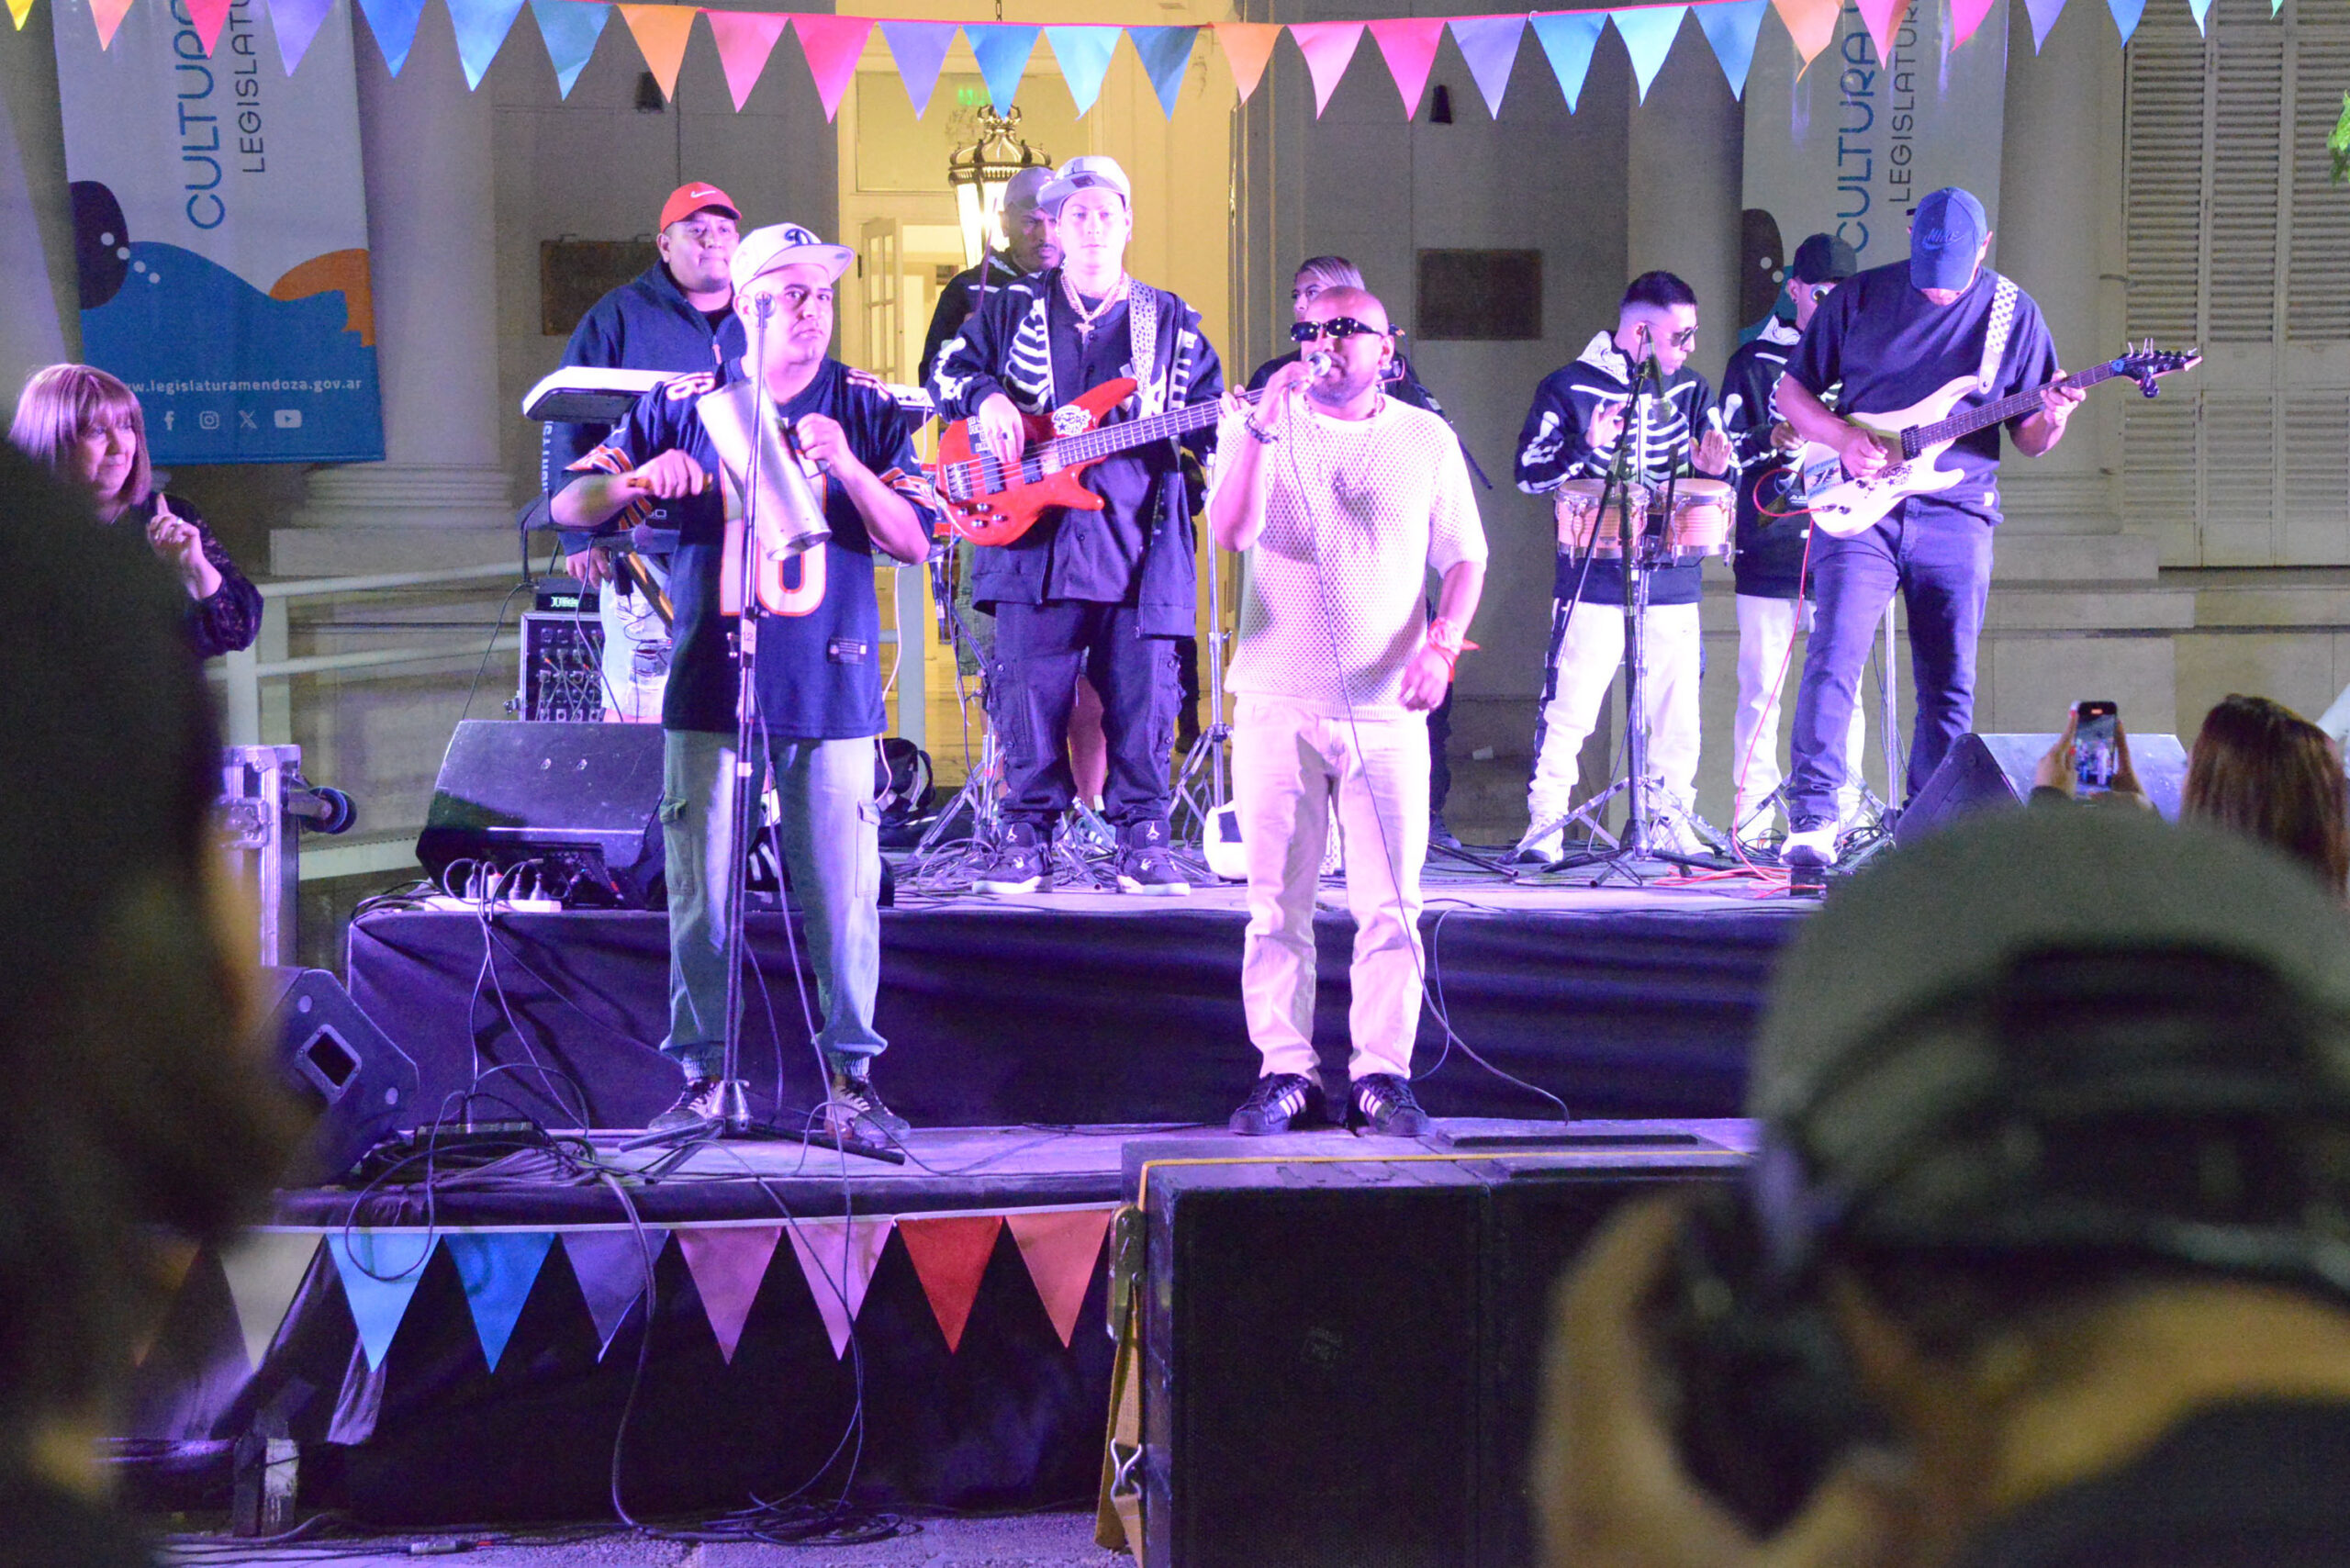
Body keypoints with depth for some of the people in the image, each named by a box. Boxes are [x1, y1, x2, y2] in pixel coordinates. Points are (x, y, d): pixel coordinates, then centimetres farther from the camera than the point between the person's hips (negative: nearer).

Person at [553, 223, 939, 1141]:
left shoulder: (865, 410, 8)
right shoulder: (684, 409, 8)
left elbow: (914, 542, 0)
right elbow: (569, 507, 7)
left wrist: (845, 466, -16)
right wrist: (638, 480, -14)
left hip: (832, 692, 0)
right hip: (712, 686, 0)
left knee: (843, 895, -2)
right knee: (701, 895, 1)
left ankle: (852, 1079, 8)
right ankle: (701, 1077, 11)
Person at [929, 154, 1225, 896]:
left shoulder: (1169, 322, 13)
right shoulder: (1011, 310, 13)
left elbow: (1208, 415, 13)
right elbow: (948, 369, 14)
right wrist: (986, 397, -6)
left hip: (1138, 548, 0)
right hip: (1033, 539, 0)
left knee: (1142, 701, -1)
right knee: (1030, 696, -2)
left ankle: (1143, 841, 8)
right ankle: (1026, 835, 8)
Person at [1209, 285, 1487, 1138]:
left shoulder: (1426, 439, 9)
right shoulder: (1261, 428, 6)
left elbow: (1464, 558, 11)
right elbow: (1231, 530, -10)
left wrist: (1441, 644, -6)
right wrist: (1264, 428, -19)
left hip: (1386, 708, 0)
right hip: (1278, 706, 0)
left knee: (1390, 904, -2)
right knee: (1277, 904, 1)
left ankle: (1383, 1074, 5)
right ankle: (1286, 1071, 8)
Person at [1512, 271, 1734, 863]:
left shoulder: (1691, 391, 14)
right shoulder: (1570, 388, 0)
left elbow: (1704, 476, 21)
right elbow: (1529, 471, -4)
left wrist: (1712, 469, -3)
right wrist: (1588, 447, -20)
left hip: (1673, 581, 4)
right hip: (1594, 583, -4)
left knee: (1677, 716, 3)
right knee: (1567, 713, -8)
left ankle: (1671, 824, 16)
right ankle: (1544, 827, 0)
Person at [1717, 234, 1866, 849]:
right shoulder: (1754, 361, 8)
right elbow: (1728, 447, 3)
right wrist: (1771, 441, -17)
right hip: (1770, 550, -2)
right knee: (1760, 689, -2)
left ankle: (1839, 821, 3)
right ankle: (1752, 823, 2)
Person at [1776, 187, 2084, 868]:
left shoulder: (2013, 313, 7)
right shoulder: (1859, 298, 4)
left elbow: (2029, 440, 10)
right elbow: (1792, 390, 11)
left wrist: (2052, 421, -13)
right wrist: (1844, 437, -8)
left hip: (1956, 517, 1)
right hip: (1860, 508, -1)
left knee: (1950, 688, 2)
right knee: (1834, 657, -15)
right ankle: (1812, 819, -13)